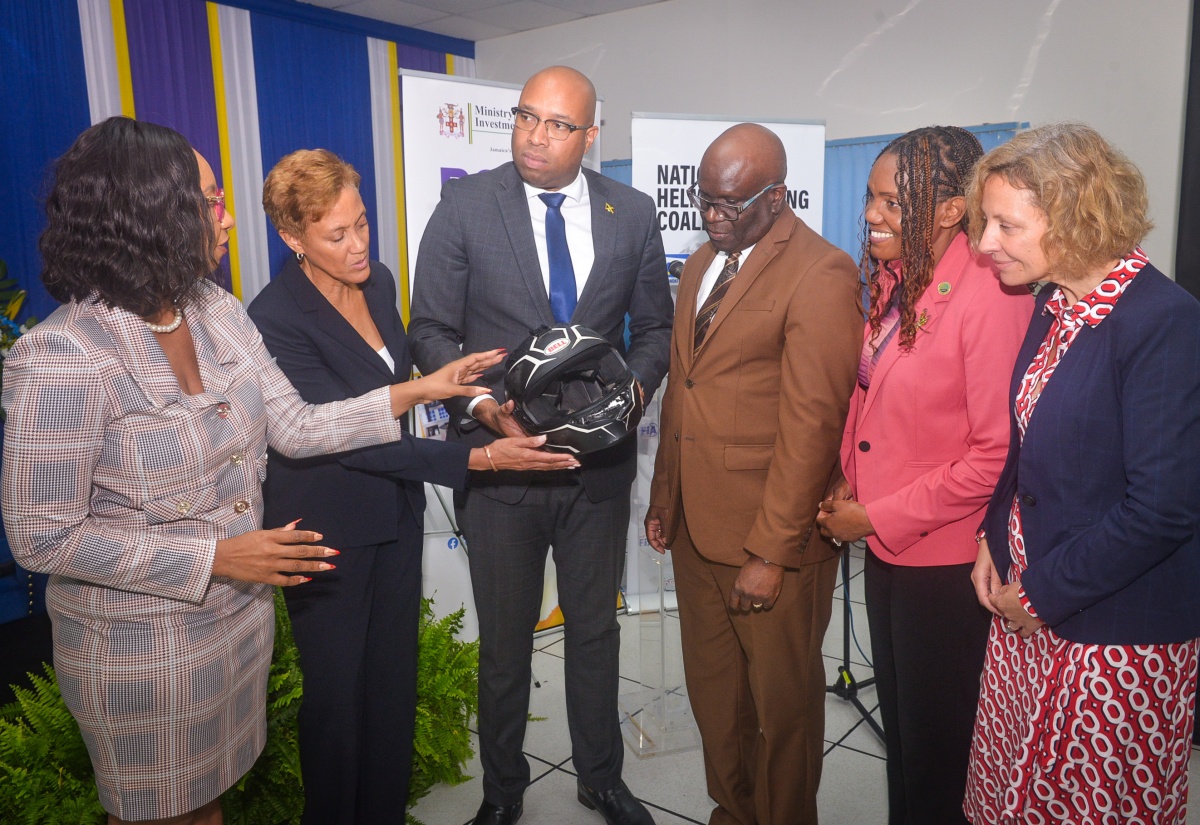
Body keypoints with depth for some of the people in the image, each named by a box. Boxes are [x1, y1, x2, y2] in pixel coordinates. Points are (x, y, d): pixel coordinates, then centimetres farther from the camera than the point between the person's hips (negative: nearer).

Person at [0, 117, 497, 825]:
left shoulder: (218, 311, -3)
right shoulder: (62, 358, -24)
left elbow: (296, 427, -1)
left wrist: (418, 390, -7)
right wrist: (214, 558, -23)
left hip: (241, 611, 6)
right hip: (141, 646, -5)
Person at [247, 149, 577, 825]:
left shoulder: (379, 281, -1)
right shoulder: (276, 319, -22)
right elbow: (349, 439, -25)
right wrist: (479, 458, -29)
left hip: (396, 510, 6)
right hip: (330, 528, -6)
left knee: (394, 680, 18)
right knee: (337, 692, 11)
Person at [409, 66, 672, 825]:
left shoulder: (632, 213, 0)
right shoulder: (466, 205, -6)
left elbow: (654, 327, 7)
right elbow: (433, 330, -5)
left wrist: (630, 391, -12)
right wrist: (482, 405, -20)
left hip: (601, 457, 2)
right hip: (499, 453, -1)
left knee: (596, 628, 18)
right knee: (505, 638, 15)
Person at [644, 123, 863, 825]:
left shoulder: (821, 274, -14)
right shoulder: (702, 263, 12)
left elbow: (811, 424, -17)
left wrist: (770, 553, -17)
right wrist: (664, 497, 14)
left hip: (773, 537, -7)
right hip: (696, 526, 7)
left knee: (782, 703, 11)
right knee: (713, 691, 21)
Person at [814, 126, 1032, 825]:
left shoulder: (991, 296, -21)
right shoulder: (893, 281, 3)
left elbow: (997, 454, -21)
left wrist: (878, 517, -16)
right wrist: (847, 483, 1)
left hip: (947, 563, -7)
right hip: (886, 549, 8)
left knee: (937, 746, 13)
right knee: (899, 722, 24)